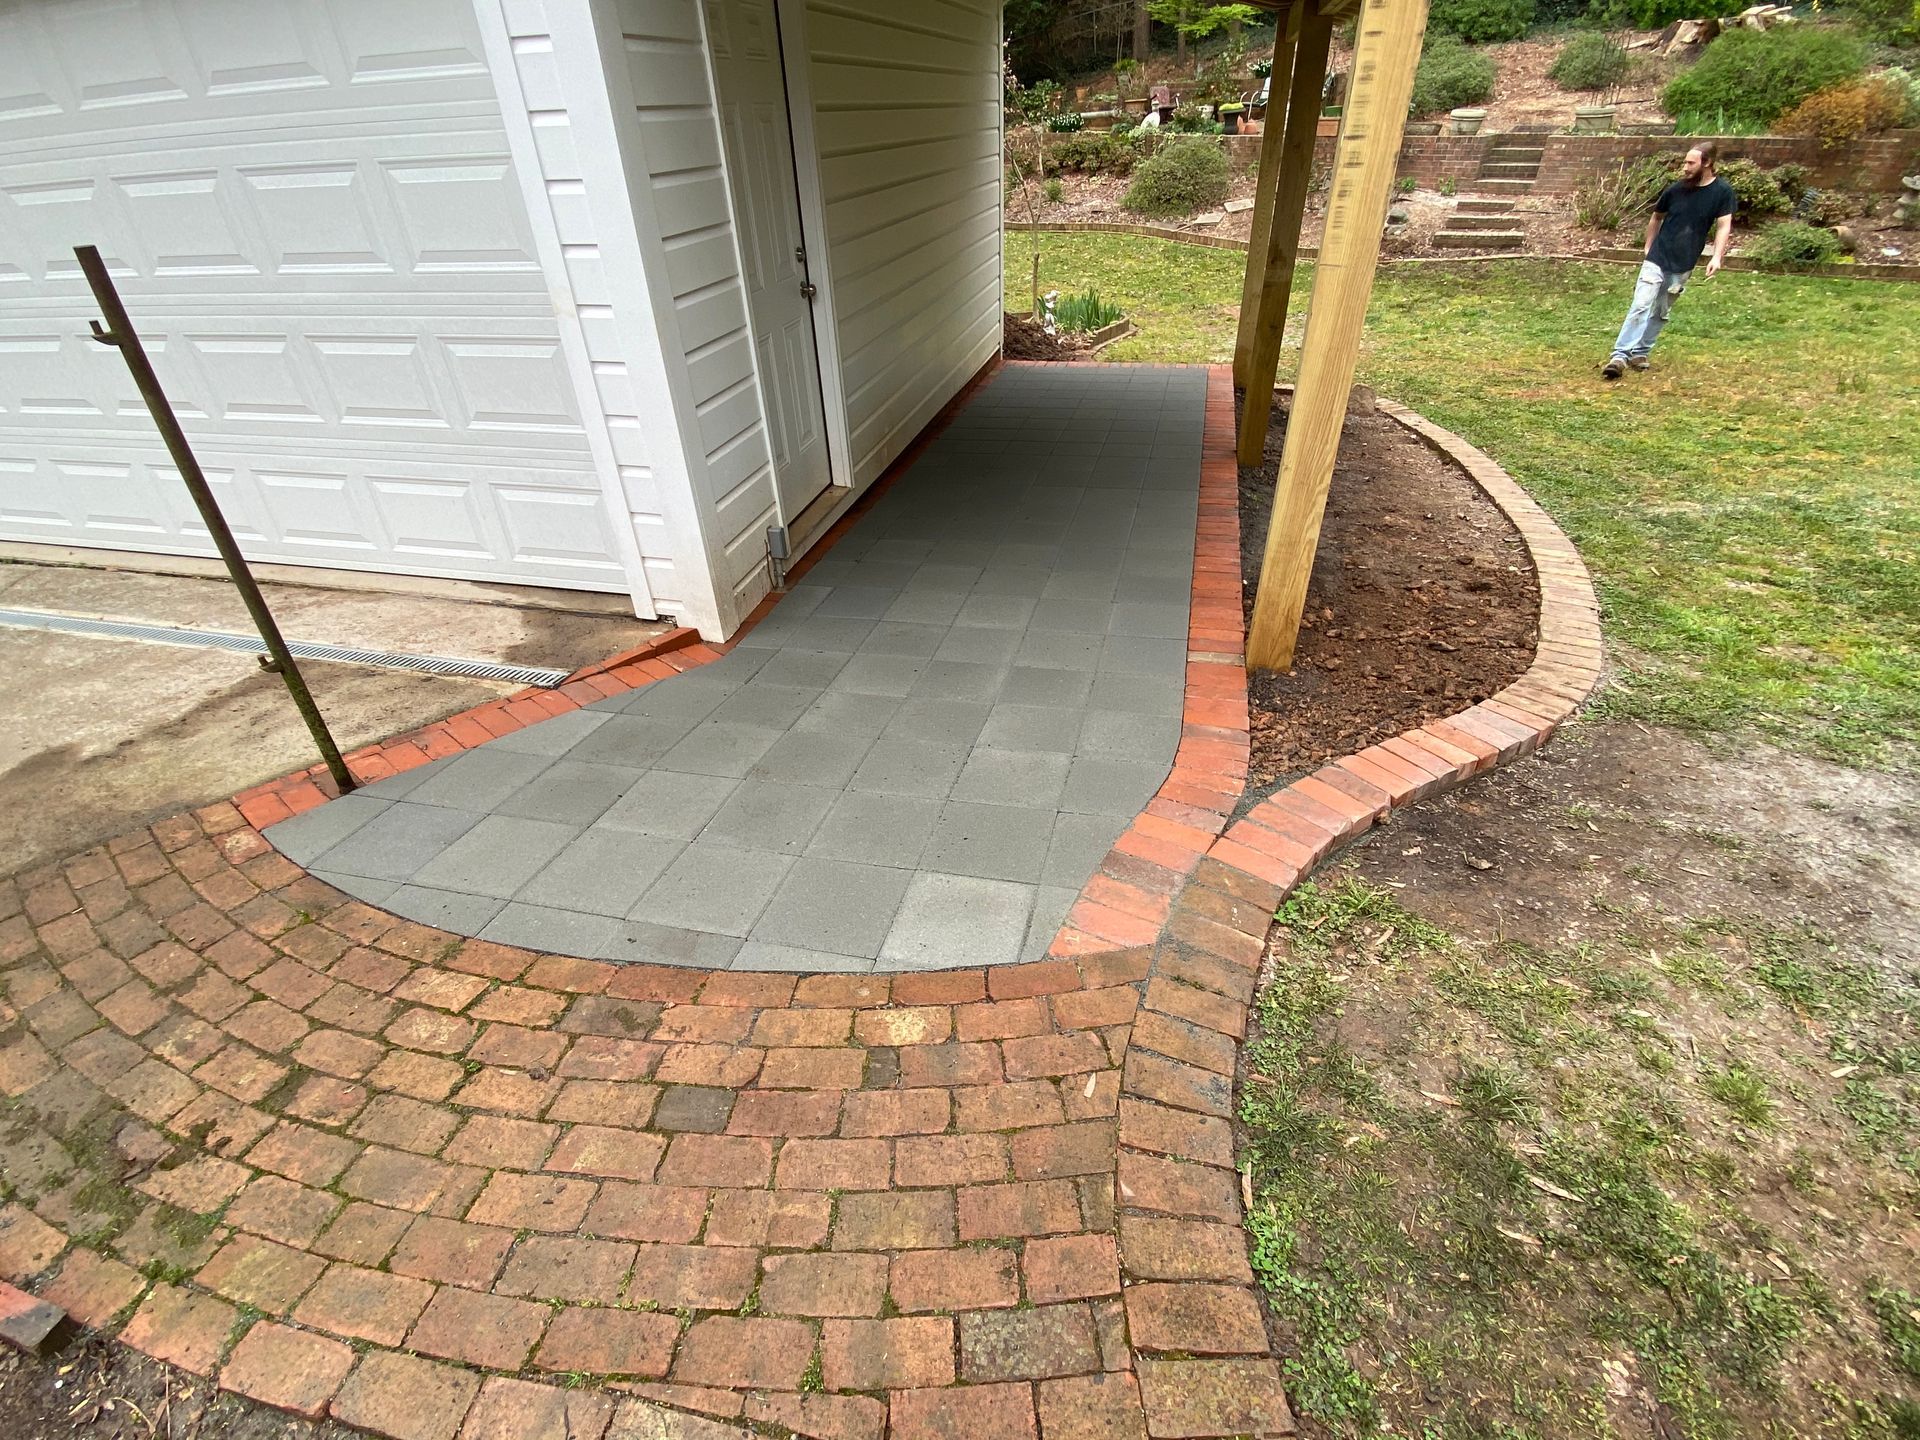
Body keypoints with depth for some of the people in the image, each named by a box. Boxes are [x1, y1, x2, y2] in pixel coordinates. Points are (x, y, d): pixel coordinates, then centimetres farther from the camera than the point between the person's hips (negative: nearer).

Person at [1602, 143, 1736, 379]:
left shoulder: (1722, 192, -3)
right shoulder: (1676, 189, 0)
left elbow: (1724, 226, -5)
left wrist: (1717, 257, -18)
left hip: (1683, 266, 1)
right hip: (1657, 260, -1)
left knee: (1660, 313, 9)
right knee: (1641, 306, -15)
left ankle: (1639, 353, 19)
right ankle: (1620, 356, -23)